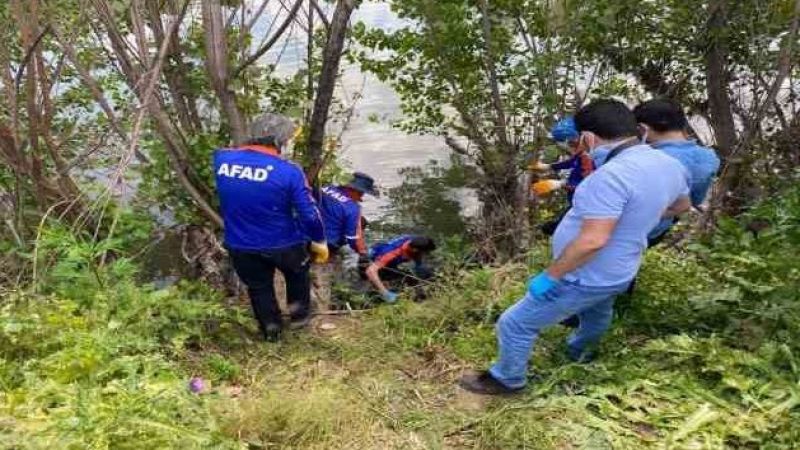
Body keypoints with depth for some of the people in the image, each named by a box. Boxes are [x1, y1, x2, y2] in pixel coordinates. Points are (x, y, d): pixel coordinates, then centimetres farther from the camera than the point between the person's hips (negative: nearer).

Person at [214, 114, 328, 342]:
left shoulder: (221, 159, -11)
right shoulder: (288, 171, -24)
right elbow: (309, 214, -19)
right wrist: (320, 241, -2)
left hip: (240, 246, 3)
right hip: (283, 244, -3)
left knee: (258, 287, 28)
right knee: (298, 273, 31)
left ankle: (271, 329, 44)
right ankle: (299, 313, 45)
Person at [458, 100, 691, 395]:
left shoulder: (612, 174, -33)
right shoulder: (669, 164, -4)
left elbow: (592, 240, -36)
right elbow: (681, 205, 16)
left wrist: (549, 276, -24)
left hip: (586, 279, -9)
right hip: (617, 273, 9)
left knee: (514, 325, 6)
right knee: (597, 313, 37)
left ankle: (507, 379, 26)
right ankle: (579, 352, 64)